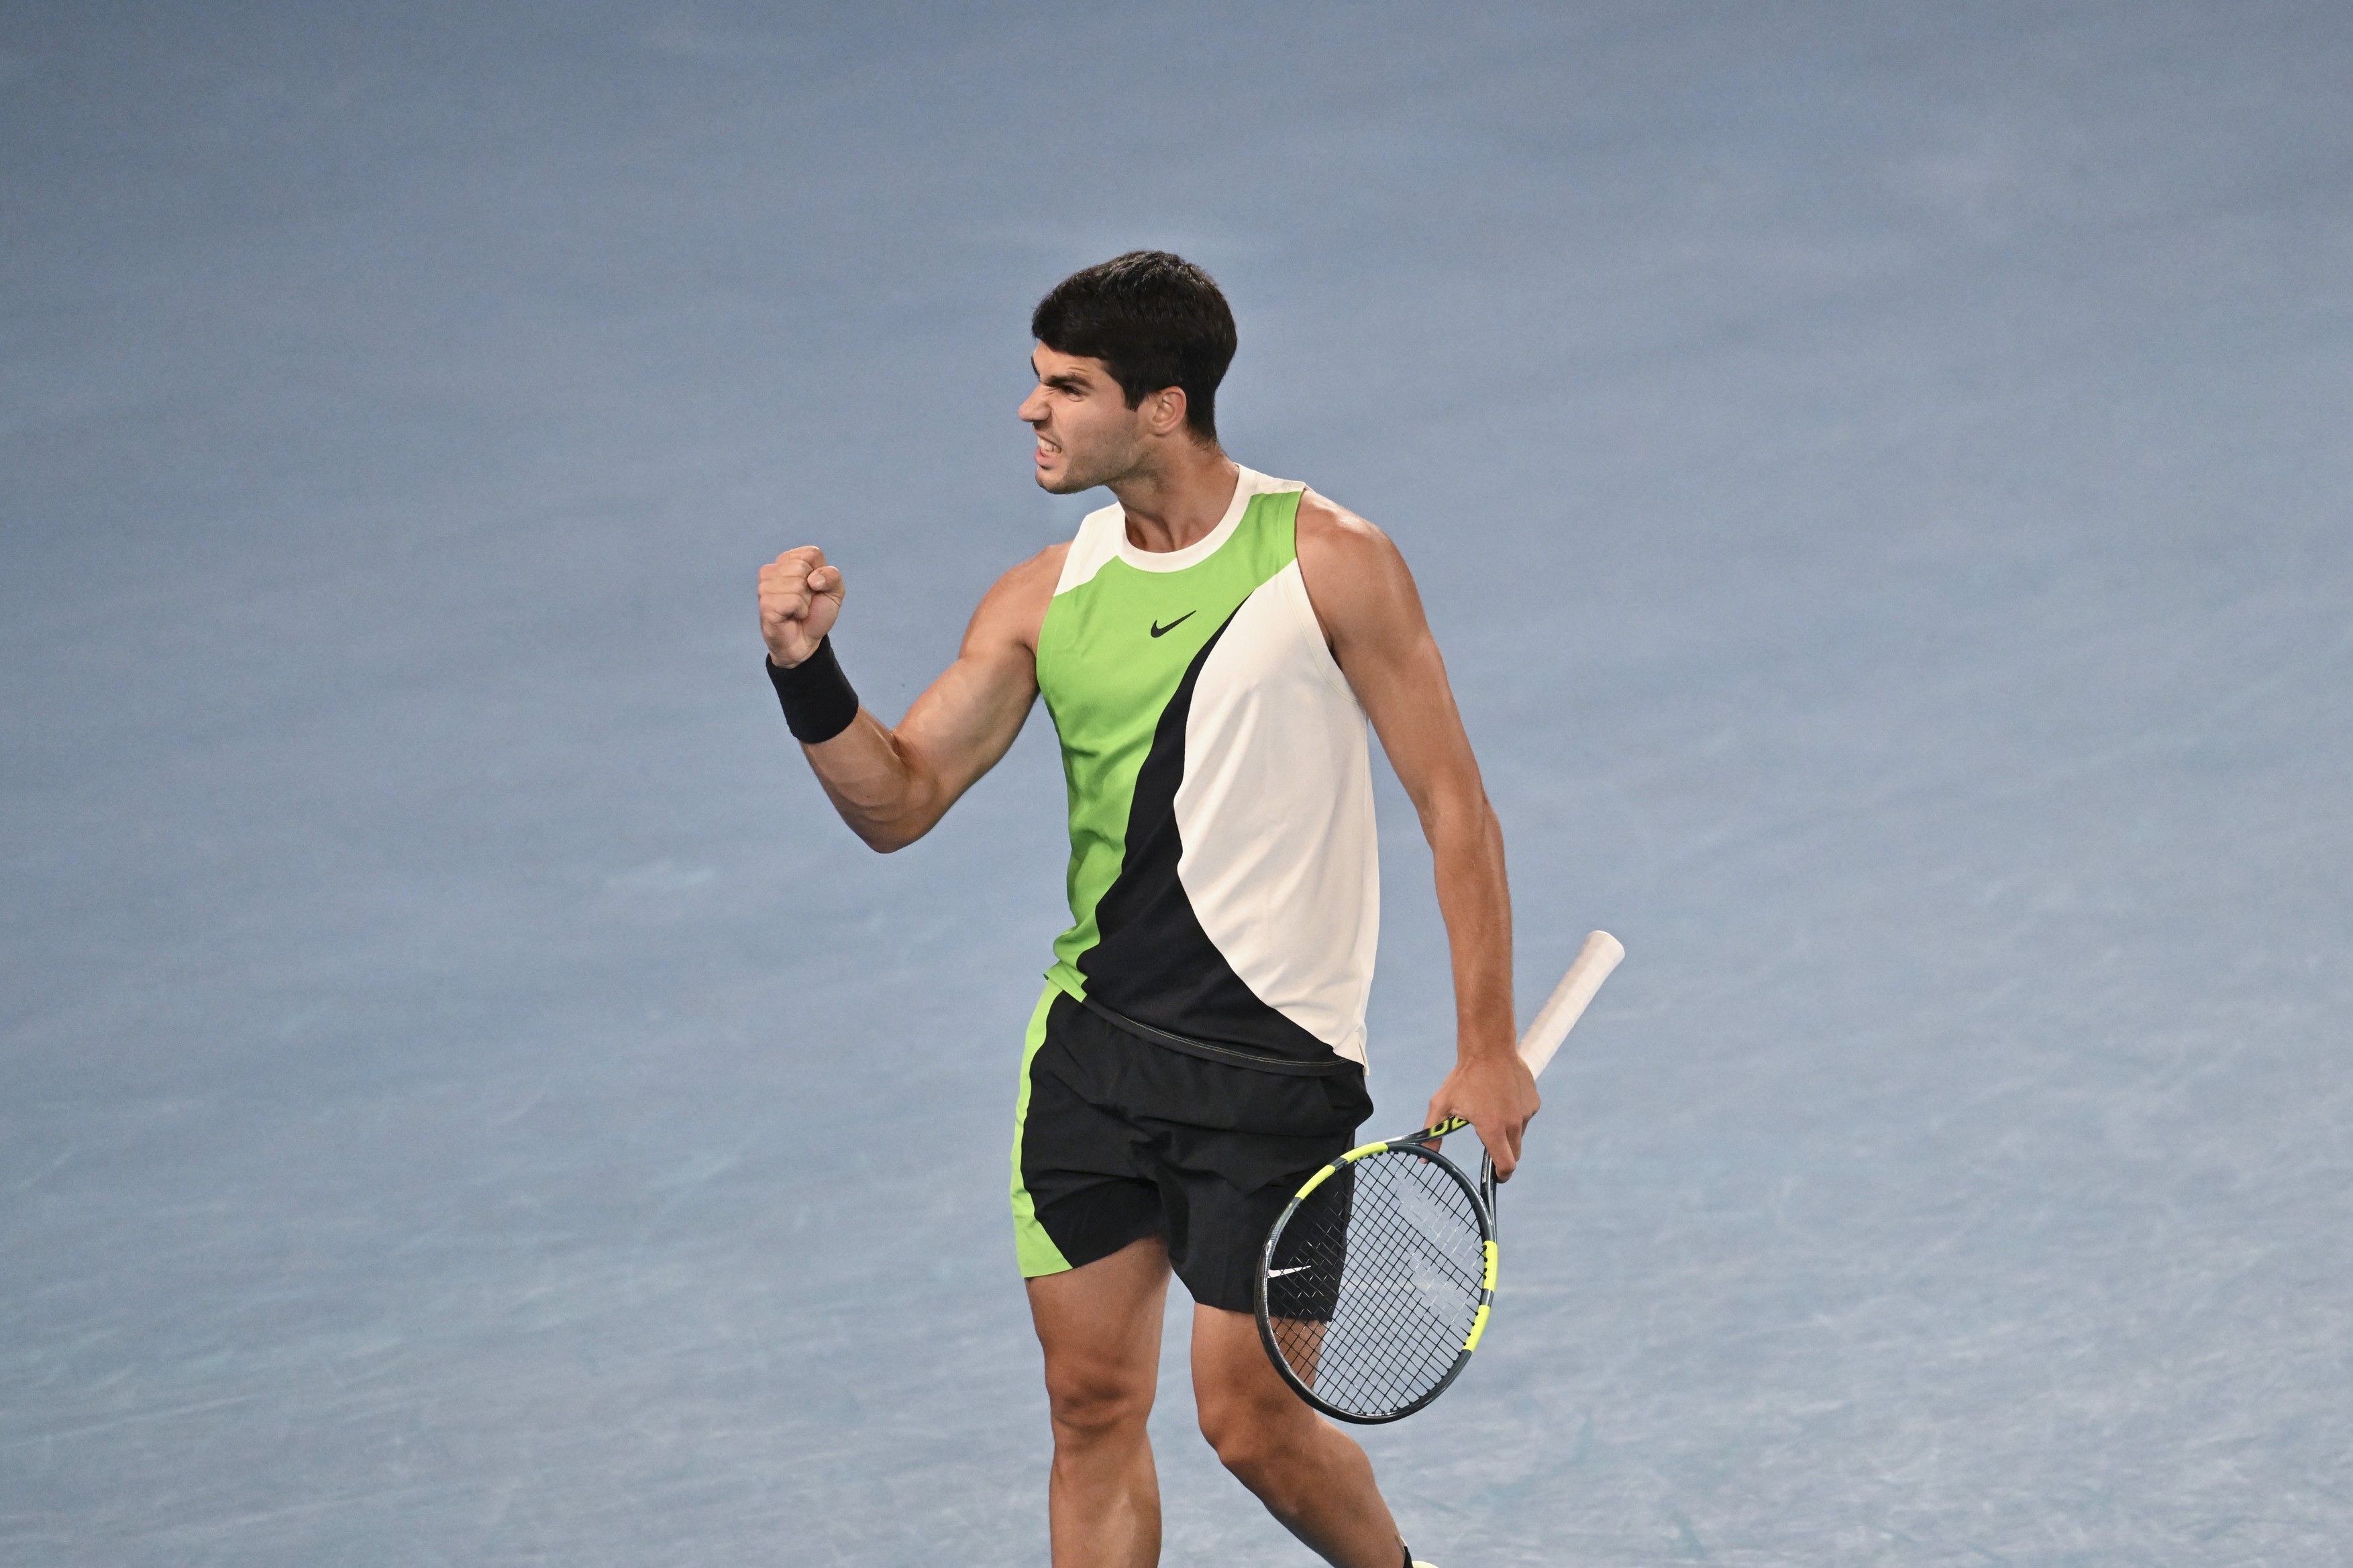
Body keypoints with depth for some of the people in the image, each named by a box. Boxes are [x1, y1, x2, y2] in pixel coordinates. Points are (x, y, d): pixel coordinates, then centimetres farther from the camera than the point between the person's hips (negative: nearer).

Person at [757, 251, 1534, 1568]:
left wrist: (1488, 1052, -9)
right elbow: (898, 802, 4)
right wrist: (808, 670, -14)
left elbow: (1455, 808, -6)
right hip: (1091, 1046, 5)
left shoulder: (1329, 561, -8)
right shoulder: (1045, 600, 4)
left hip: (1273, 1062, -5)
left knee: (1250, 1421, -2)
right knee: (1094, 1403, 5)